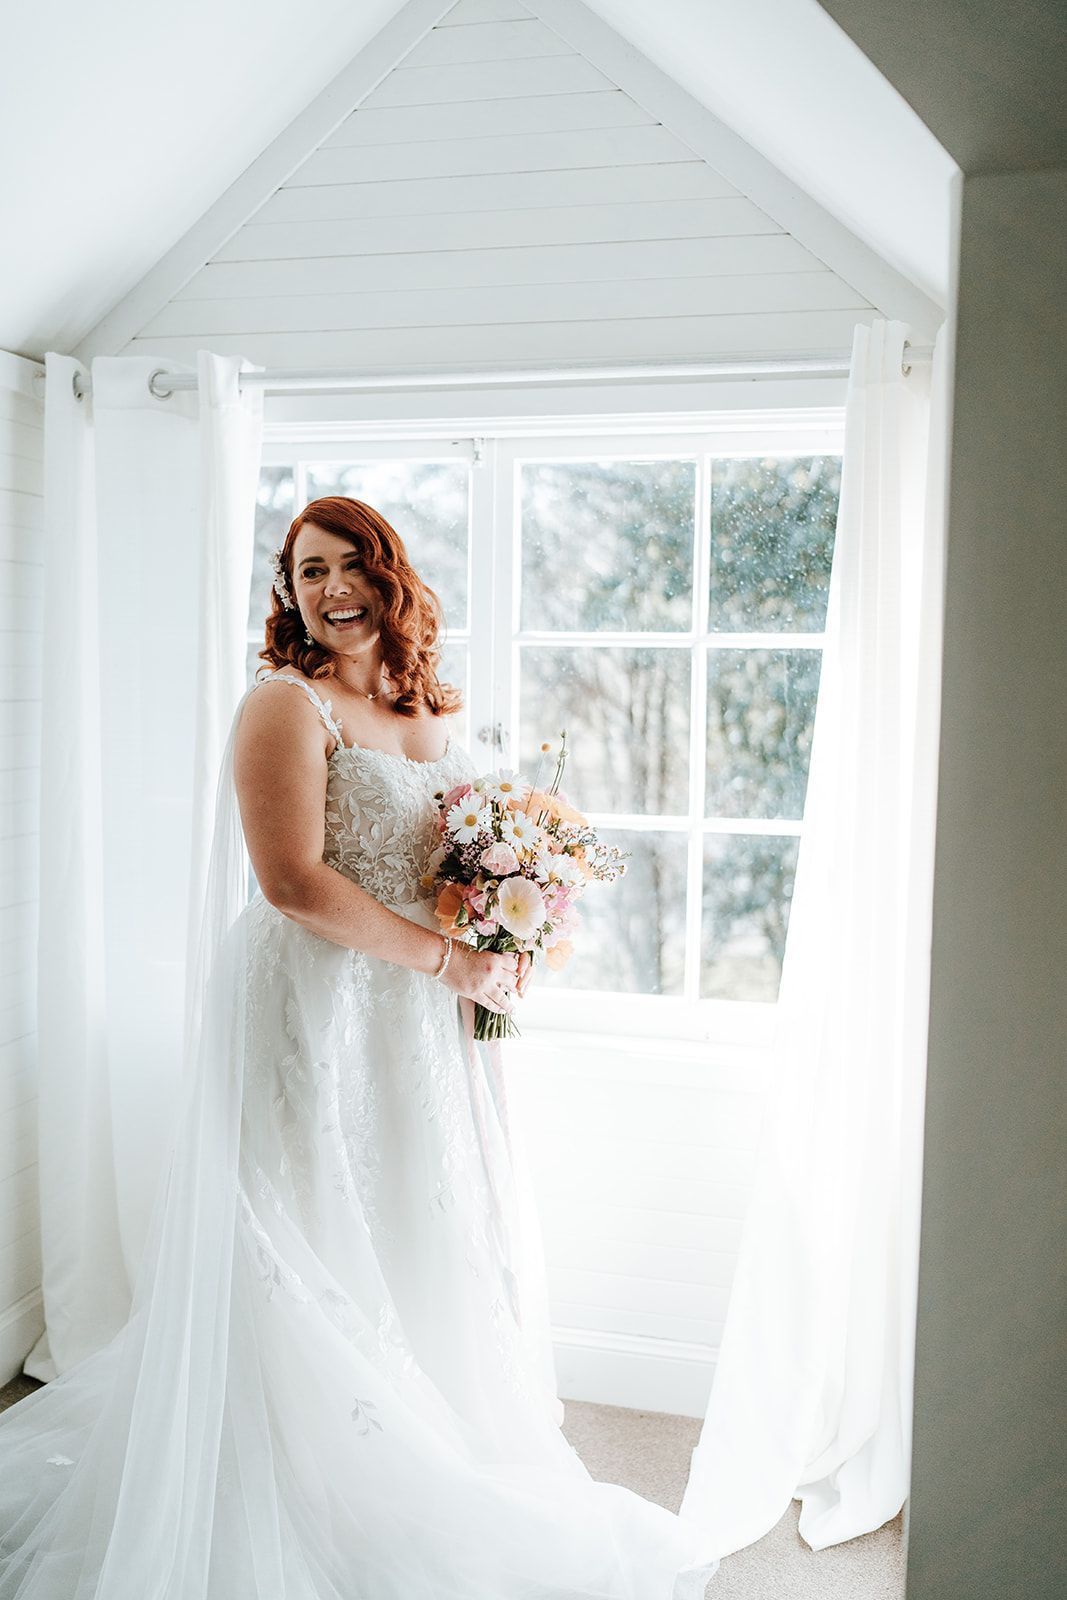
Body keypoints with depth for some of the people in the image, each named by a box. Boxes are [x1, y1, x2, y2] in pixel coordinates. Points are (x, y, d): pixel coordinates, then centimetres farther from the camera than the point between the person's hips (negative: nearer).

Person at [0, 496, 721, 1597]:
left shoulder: (428, 712, 13)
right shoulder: (286, 703, -10)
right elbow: (294, 880, -19)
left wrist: (506, 947, 3)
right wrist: (445, 959, -16)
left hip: (420, 1019, 8)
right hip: (316, 1009, -7)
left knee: (428, 1245, 15)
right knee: (323, 1258, 3)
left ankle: (434, 1487, 34)